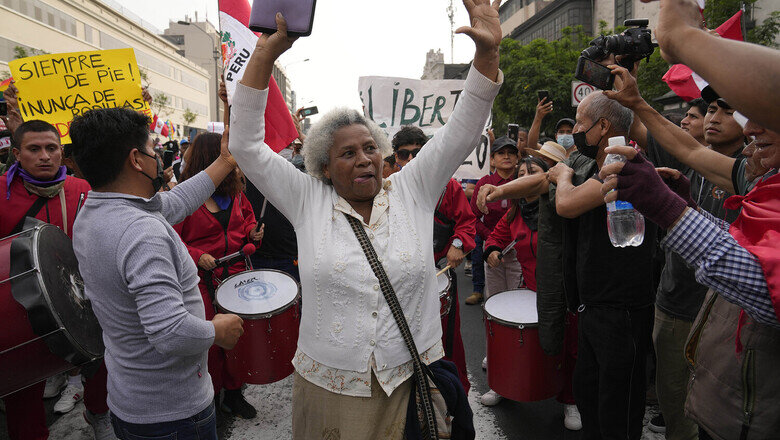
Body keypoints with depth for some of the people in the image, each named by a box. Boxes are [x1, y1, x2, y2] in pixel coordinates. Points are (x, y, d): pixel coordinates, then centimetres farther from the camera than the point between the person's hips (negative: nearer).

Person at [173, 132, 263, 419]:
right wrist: (196, 256, -22)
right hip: (203, 281, -5)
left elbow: (247, 220, 21)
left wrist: (252, 232, 0)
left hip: (237, 274, 5)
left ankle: (233, 393, 28)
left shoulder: (235, 191, 8)